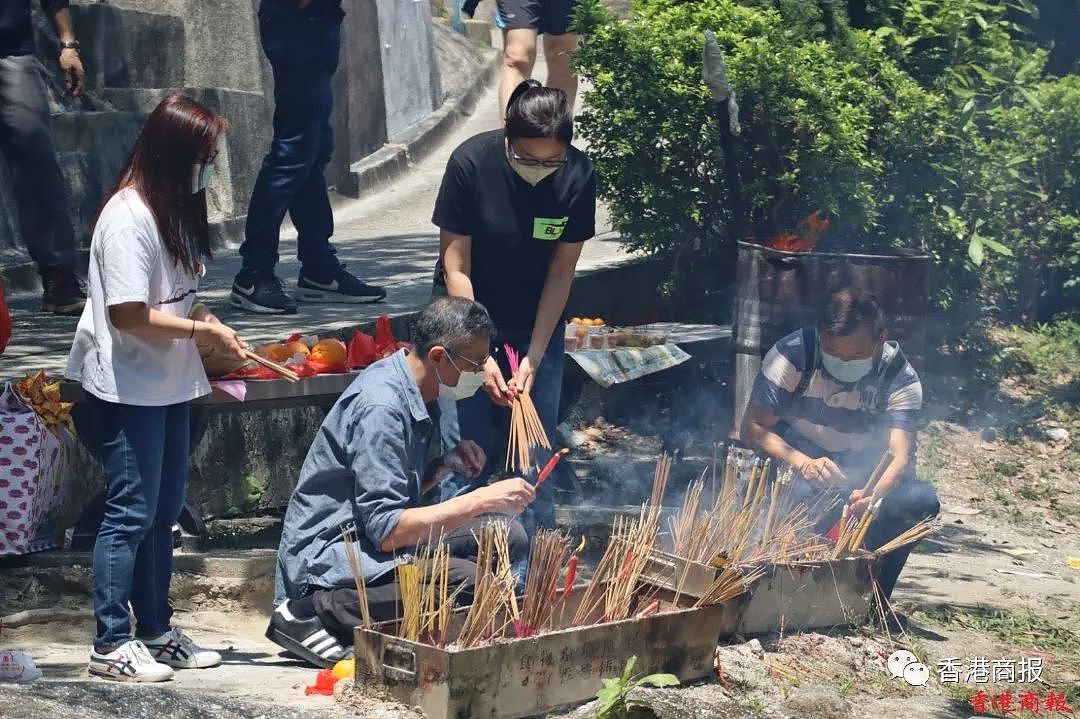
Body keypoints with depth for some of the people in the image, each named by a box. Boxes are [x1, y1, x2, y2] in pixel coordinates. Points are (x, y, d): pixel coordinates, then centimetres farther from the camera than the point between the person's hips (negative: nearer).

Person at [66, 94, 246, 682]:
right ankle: (110, 644, 3)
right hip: (128, 387, -9)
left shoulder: (174, 210, 11)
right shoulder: (128, 219, -19)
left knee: (163, 512, 14)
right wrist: (201, 330, -14)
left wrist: (204, 325, 1)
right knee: (131, 513, -5)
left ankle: (156, 631, 23)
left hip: (169, 383, 9)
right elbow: (130, 315, -23)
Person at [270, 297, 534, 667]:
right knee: (470, 582, -28)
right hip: (328, 554, -10)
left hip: (374, 537, 10)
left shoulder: (417, 393, 8)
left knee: (509, 538, -1)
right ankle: (318, 612, -16)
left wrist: (448, 463, 0)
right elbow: (387, 529, -25)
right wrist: (483, 499, -22)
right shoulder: (380, 406, -21)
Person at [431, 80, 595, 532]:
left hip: (538, 325, 2)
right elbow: (455, 269, -17)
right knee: (466, 445, -5)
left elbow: (561, 272, -10)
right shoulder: (470, 163, -23)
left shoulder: (579, 176, -18)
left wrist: (534, 358, -14)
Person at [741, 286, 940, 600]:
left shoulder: (901, 377, -14)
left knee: (921, 500, -26)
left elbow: (901, 454, -26)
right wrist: (804, 463, -37)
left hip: (865, 475, 2)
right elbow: (753, 426, -17)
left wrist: (874, 494, -50)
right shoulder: (792, 355, -17)